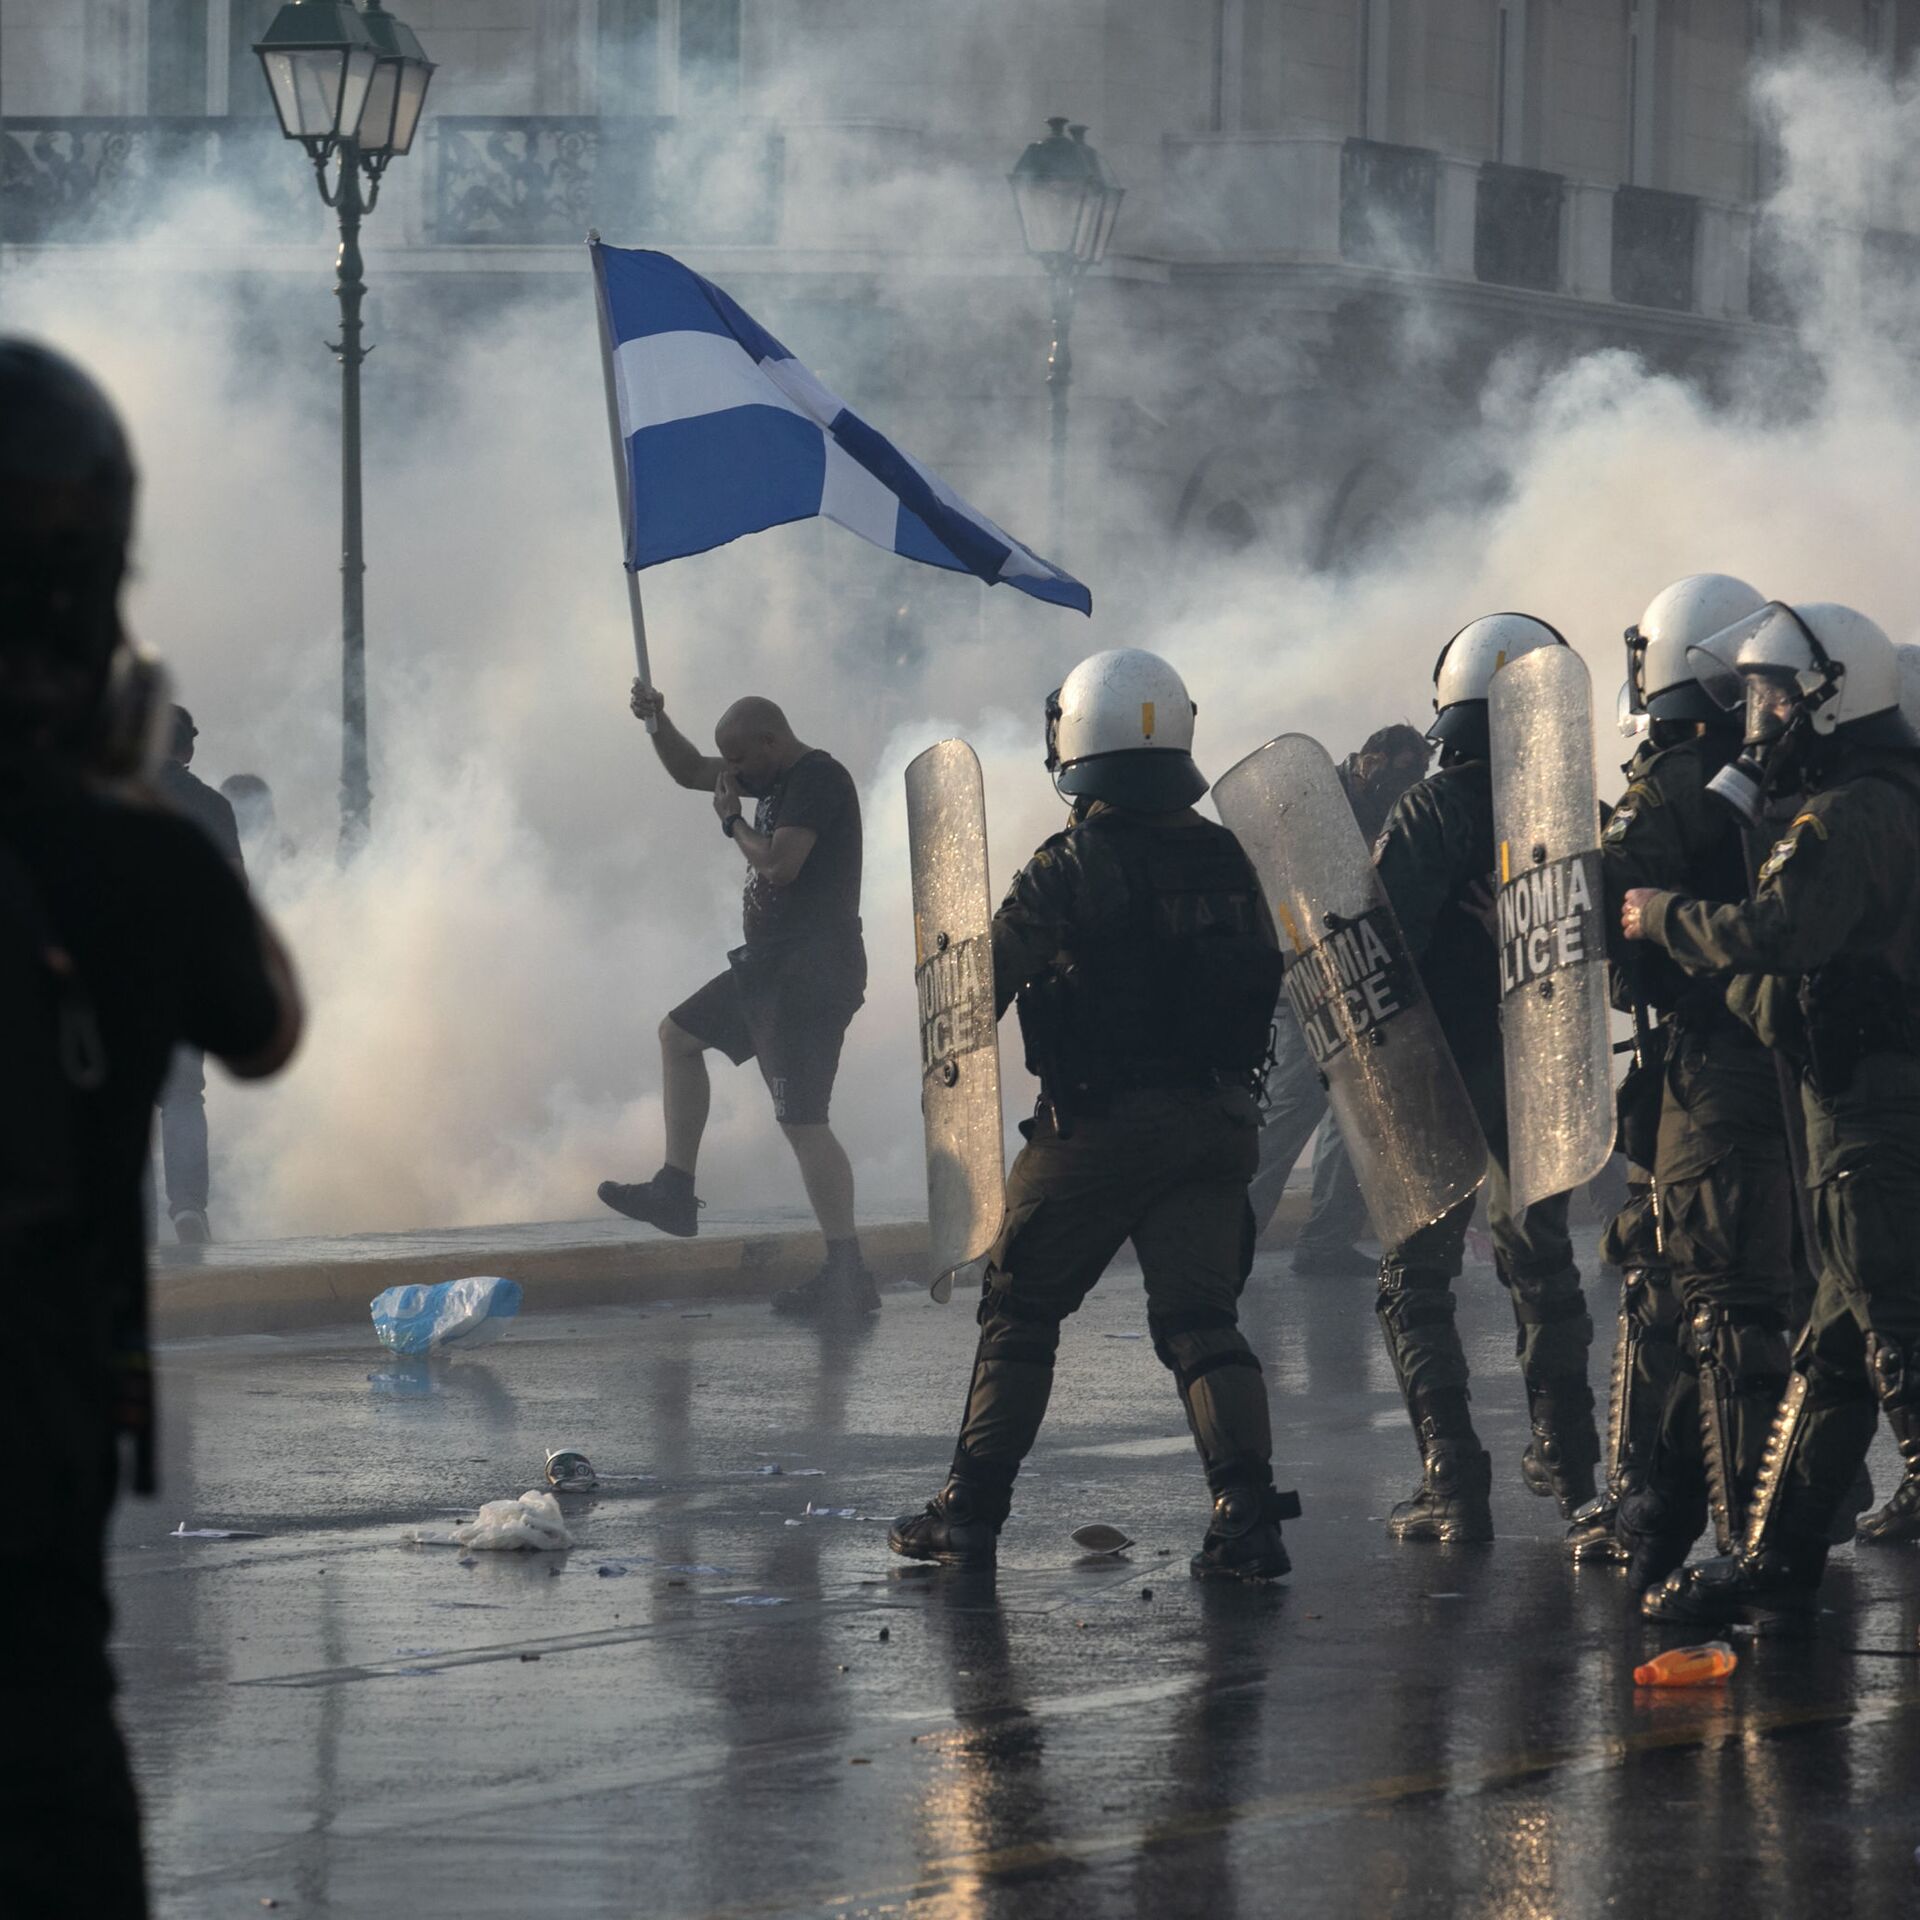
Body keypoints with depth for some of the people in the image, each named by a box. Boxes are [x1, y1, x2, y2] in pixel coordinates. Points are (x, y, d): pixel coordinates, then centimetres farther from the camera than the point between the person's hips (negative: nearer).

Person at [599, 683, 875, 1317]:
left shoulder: (818, 781, -16)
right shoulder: (775, 778, 14)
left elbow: (779, 864, -27)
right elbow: (690, 771, 27)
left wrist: (733, 820, -9)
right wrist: (658, 723, 10)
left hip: (810, 971, -11)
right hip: (771, 966, 11)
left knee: (801, 1119, -13)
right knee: (679, 1035, 23)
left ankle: (848, 1275, -13)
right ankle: (675, 1190, 26)